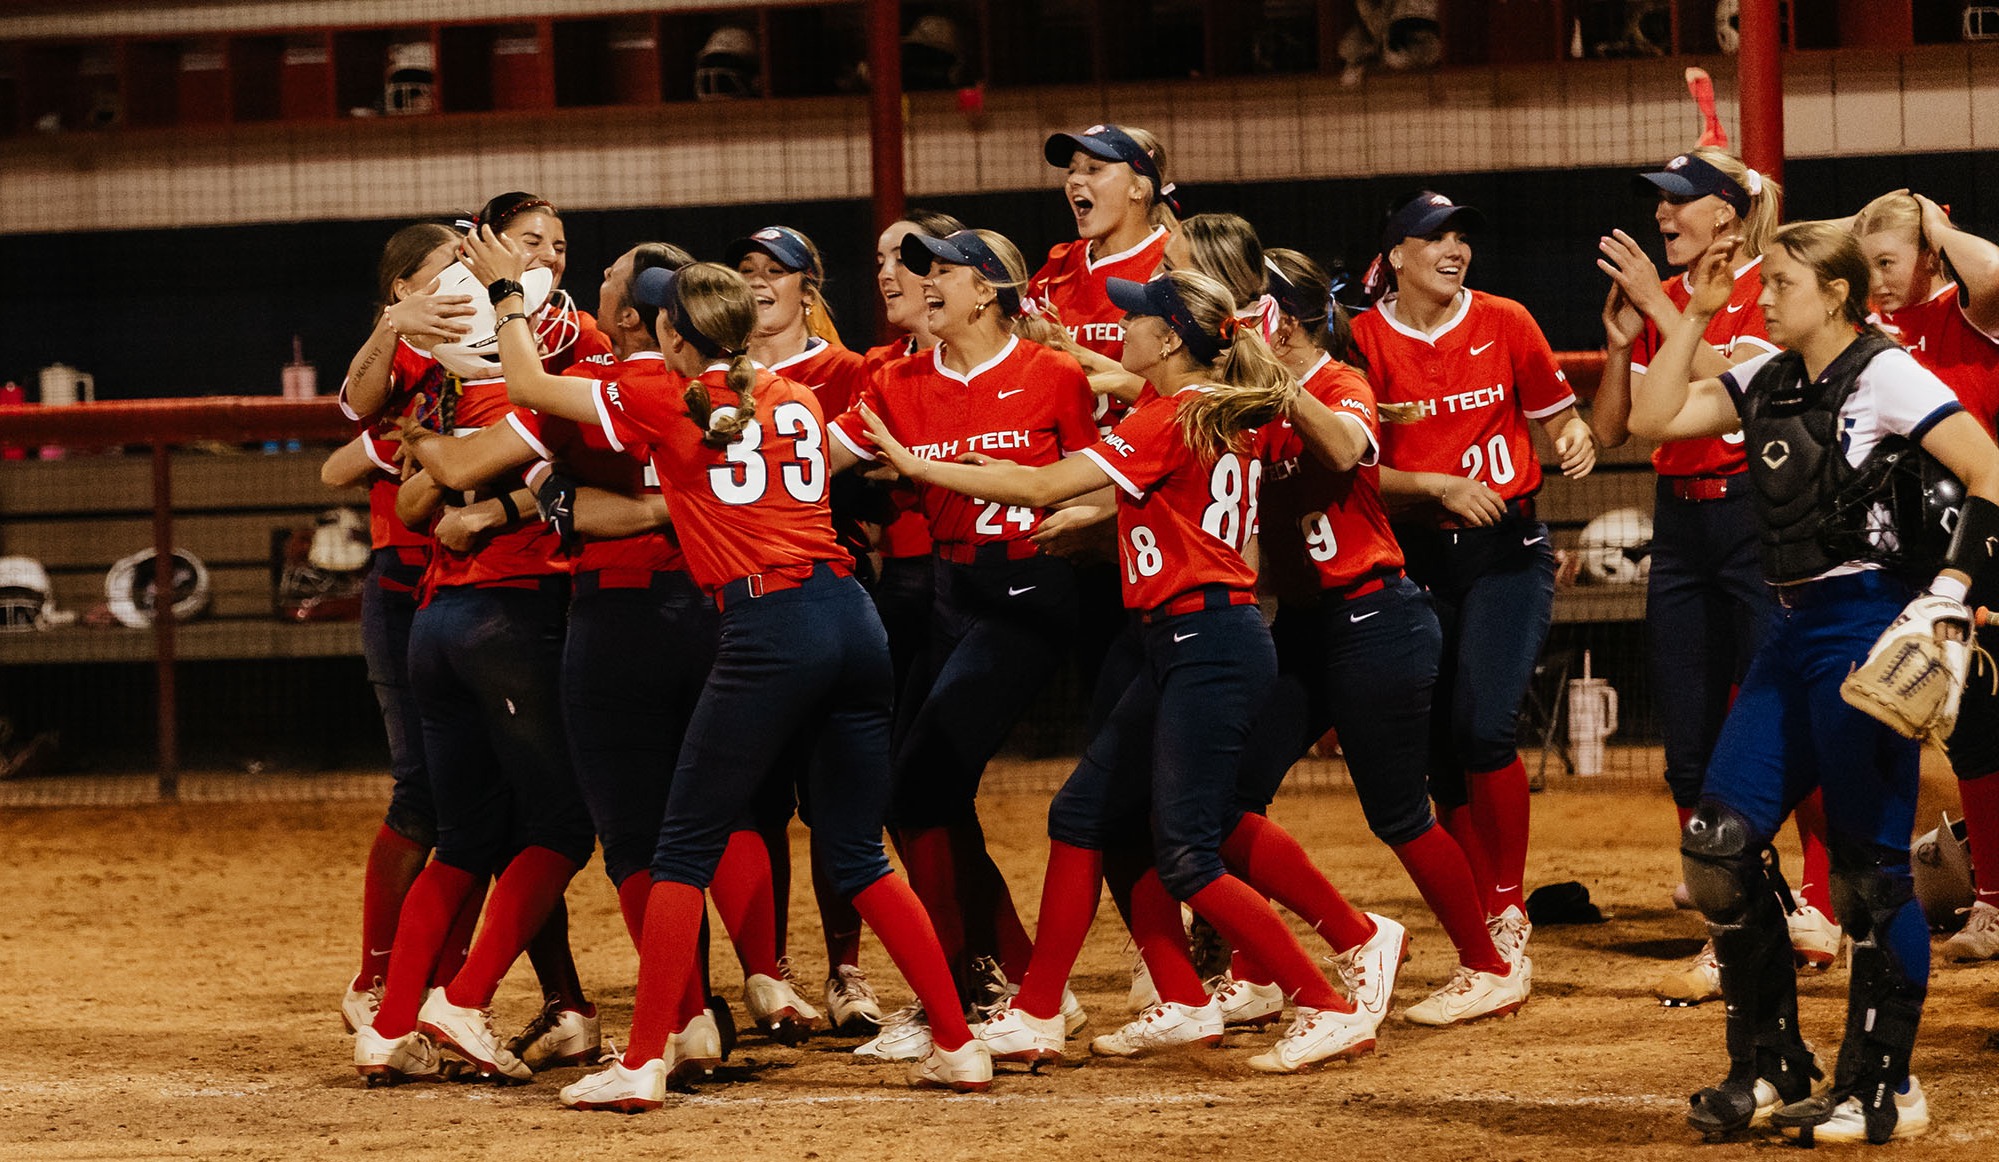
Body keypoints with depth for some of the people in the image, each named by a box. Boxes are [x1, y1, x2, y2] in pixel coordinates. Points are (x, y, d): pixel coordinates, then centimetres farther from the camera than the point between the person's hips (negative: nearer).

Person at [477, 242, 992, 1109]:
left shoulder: (667, 406, 3)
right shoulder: (798, 402, 17)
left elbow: (528, 385, 11)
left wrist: (507, 291, 26)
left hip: (768, 627, -6)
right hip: (853, 616, 6)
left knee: (685, 851, 2)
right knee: (859, 858, 14)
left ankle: (644, 1062, -2)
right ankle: (959, 1045, 9)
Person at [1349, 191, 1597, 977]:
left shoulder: (1504, 323, 0)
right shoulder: (1363, 340, -2)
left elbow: (1556, 411, 11)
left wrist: (1575, 438, -11)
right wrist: (1442, 487, -18)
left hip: (1507, 550, -1)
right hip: (1416, 558, 1)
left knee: (1484, 726, -17)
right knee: (1440, 744, 3)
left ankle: (1508, 912, -1)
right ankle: (1482, 928, 16)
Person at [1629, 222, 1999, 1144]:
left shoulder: (1884, 376, -9)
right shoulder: (1766, 382, 13)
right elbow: (1654, 419, 10)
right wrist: (1695, 315, 7)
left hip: (1870, 625, -8)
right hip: (1796, 625, 8)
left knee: (1869, 861, -5)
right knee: (1717, 844, 4)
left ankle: (1883, 1087, 3)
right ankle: (1770, 1069, 14)